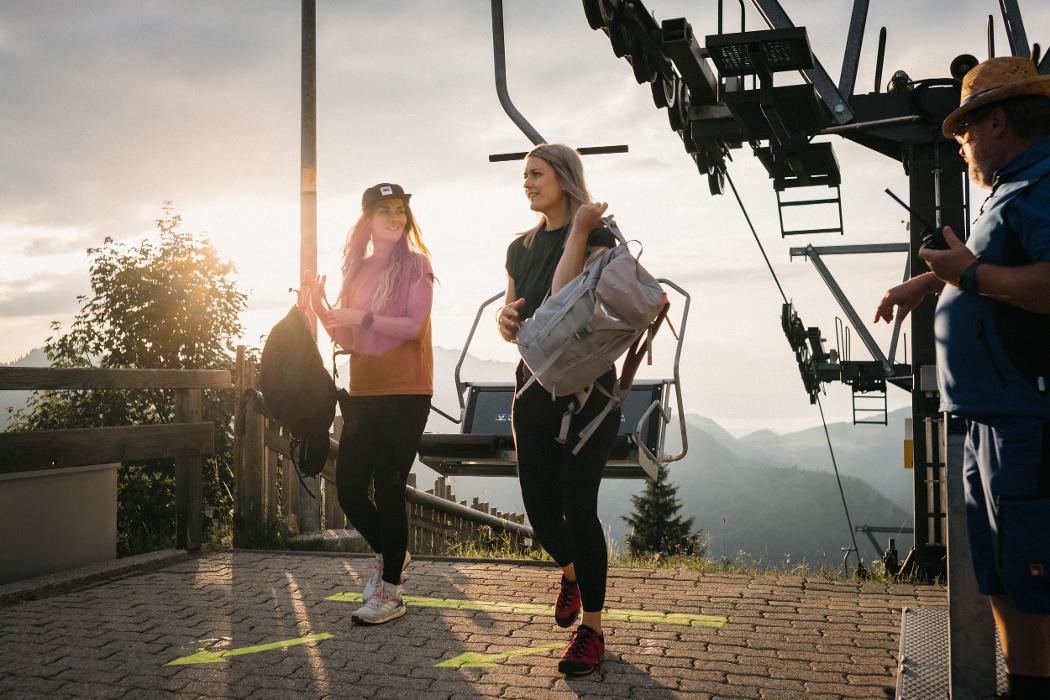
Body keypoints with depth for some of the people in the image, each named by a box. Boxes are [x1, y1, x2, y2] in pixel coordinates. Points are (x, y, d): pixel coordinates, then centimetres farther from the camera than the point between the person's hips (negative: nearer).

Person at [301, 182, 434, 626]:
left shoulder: (415, 264, -2)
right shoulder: (356, 270, 13)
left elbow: (414, 325, -14)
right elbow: (348, 340, 12)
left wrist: (360, 316, -19)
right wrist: (321, 309, -2)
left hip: (405, 392, -5)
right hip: (364, 392, 6)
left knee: (388, 488, -4)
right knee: (349, 486, 5)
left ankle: (390, 592, 9)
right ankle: (388, 553, 32)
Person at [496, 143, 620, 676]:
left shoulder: (597, 236, -6)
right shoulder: (521, 247, 13)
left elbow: (561, 300, -21)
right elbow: (513, 322, 15)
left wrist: (579, 229, -20)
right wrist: (505, 320, -8)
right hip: (535, 386, 6)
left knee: (578, 504, -9)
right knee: (540, 508, 6)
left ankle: (591, 628, 4)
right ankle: (570, 572, 39)